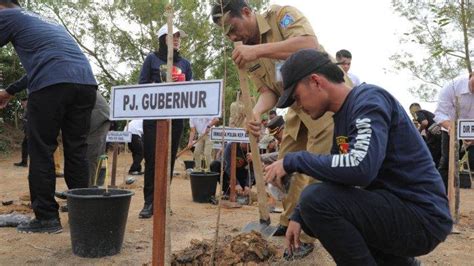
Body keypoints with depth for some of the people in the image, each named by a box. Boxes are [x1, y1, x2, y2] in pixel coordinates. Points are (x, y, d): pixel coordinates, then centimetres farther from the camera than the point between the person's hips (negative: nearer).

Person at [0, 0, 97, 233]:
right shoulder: (46, 21, 37)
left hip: (52, 85, -6)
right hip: (86, 83, 6)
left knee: (41, 151, 3)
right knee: (77, 151, 10)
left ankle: (47, 217, 5)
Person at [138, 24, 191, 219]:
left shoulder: (185, 63, 15)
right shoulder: (152, 59, 7)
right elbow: (142, 85, 2)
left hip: (176, 117, 3)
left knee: (169, 159, 5)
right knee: (152, 158, -5)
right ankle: (149, 202, 0)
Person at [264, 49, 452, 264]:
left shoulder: (369, 99, -16)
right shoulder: (342, 117, 11)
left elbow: (361, 168, -32)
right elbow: (333, 172, 18)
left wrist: (293, 160, -20)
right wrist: (298, 216, 9)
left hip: (423, 215, -9)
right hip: (393, 205, 10)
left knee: (316, 200, -24)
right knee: (314, 216, 14)